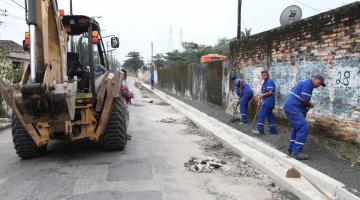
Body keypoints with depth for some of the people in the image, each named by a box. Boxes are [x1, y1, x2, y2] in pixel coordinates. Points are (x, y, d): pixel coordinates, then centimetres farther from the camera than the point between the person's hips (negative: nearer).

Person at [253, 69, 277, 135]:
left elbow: (270, 92, -21)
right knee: (269, 116, 12)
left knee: (261, 115, -12)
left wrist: (261, 95, -14)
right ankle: (273, 130, 17)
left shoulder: (270, 82, -12)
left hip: (268, 102, -10)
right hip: (267, 102, 10)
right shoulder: (265, 82, 19)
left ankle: (260, 130, -11)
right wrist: (260, 97, 14)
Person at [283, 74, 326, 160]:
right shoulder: (308, 83, -11)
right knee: (303, 129, -8)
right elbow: (304, 100, -18)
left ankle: (291, 149, 25)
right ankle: (296, 152, -5)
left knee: (296, 128, 20)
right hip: (293, 108, -11)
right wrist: (310, 105, 2)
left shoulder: (305, 82, 22)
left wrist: (307, 105, 16)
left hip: (289, 107, 11)